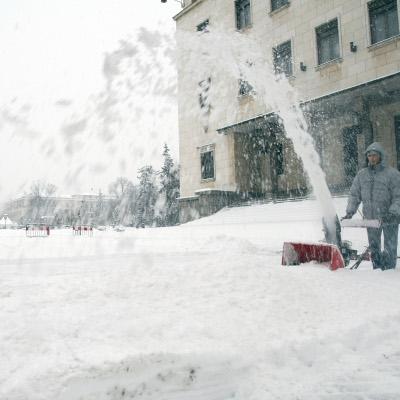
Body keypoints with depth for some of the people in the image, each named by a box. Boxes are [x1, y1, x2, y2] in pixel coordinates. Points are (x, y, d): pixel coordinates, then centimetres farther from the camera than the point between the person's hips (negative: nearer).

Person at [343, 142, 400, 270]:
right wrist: (350, 212, -4)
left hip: (389, 219, -4)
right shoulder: (361, 174, 5)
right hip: (371, 218, 4)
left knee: (390, 249, 0)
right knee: (374, 249, 14)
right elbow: (354, 195, 7)